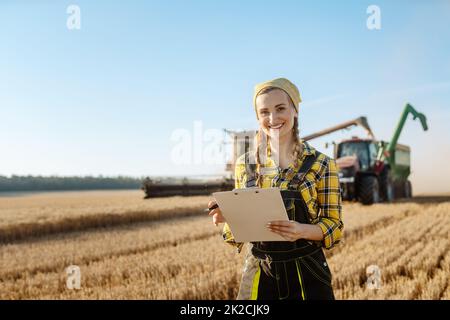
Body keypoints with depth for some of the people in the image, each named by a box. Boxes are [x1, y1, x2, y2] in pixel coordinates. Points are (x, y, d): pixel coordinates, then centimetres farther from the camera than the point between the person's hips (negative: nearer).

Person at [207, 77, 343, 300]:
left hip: (305, 272, -2)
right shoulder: (244, 164, 2)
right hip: (258, 272, 2)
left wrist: (302, 231, -22)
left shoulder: (321, 164, -6)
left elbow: (334, 226, -3)